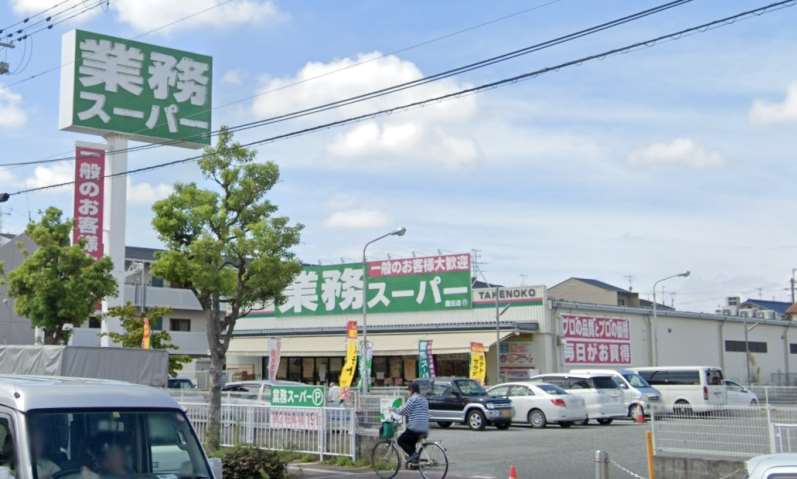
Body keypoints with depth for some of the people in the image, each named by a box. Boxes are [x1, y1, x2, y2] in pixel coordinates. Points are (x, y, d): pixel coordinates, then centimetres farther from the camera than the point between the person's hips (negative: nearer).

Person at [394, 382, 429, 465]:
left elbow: (403, 411, -9)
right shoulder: (424, 399, 18)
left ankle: (413, 454, -12)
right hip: (425, 430, 8)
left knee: (401, 441, 4)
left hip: (414, 428, -8)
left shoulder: (413, 399, -8)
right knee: (411, 443, 22)